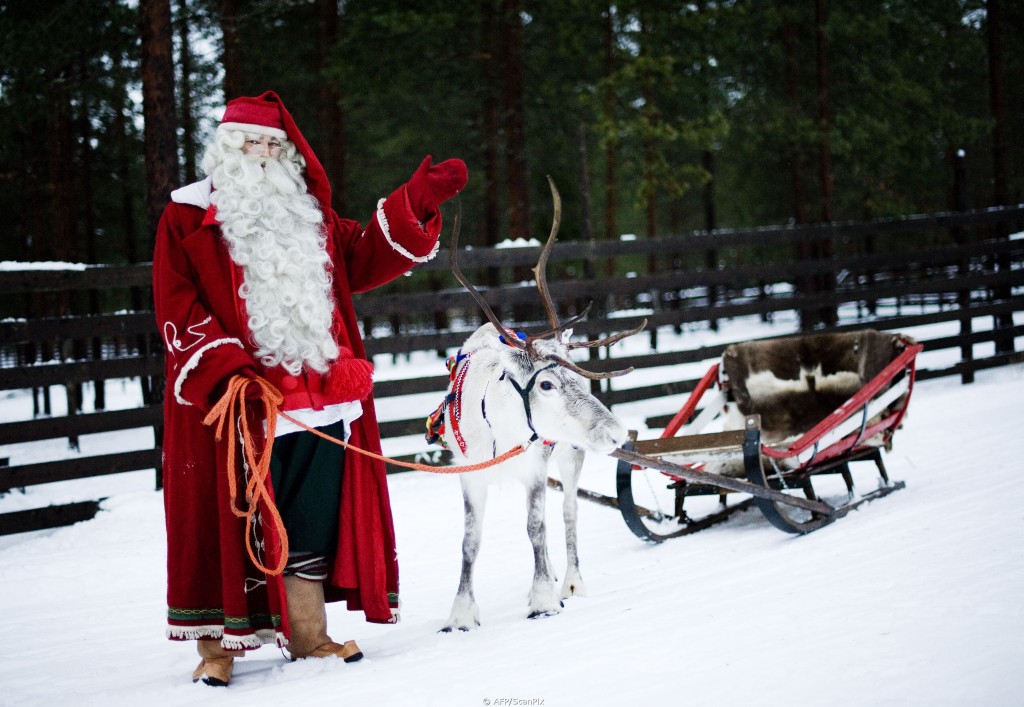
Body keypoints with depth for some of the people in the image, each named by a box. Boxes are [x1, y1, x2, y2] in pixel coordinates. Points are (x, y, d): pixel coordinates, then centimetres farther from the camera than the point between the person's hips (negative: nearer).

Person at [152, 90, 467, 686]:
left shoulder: (308, 215, 20)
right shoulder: (188, 217, 2)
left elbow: (367, 258, 18)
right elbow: (177, 310, -5)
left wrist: (420, 200, 7)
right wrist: (227, 369, -18)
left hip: (321, 398, 5)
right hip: (237, 404, -5)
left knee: (311, 522, 7)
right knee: (233, 521, -1)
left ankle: (307, 635, 16)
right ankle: (219, 642, 8)